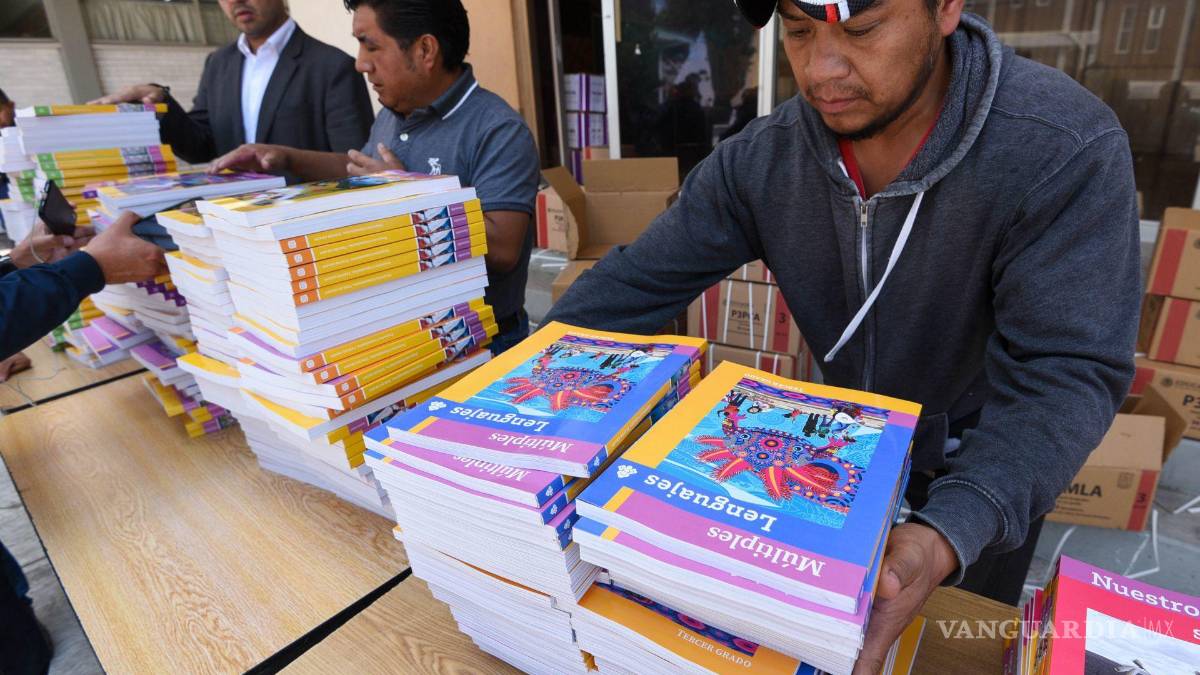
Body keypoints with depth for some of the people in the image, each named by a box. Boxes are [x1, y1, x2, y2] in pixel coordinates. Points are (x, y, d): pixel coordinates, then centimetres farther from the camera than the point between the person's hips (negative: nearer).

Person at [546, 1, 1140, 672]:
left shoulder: (1069, 151, -30)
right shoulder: (762, 158, -20)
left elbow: (1068, 370, -33)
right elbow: (638, 281, -18)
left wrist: (947, 538, -48)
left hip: (985, 475, -2)